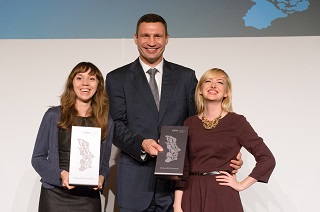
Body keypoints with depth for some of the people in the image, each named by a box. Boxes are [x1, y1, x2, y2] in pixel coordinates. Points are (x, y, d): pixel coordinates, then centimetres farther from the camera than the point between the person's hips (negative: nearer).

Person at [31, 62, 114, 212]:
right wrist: (61, 174, -14)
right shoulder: (54, 116, 1)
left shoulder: (106, 123, 7)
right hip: (55, 195, -1)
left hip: (89, 197, 2)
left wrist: (101, 178, -9)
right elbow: (38, 157, 2)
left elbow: (104, 163, 12)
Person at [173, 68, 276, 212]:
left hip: (223, 197, -2)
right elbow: (182, 168, 5)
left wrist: (241, 185, -5)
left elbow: (267, 159, -3)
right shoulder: (190, 124, 6)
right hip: (192, 197, 3)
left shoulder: (236, 122, -2)